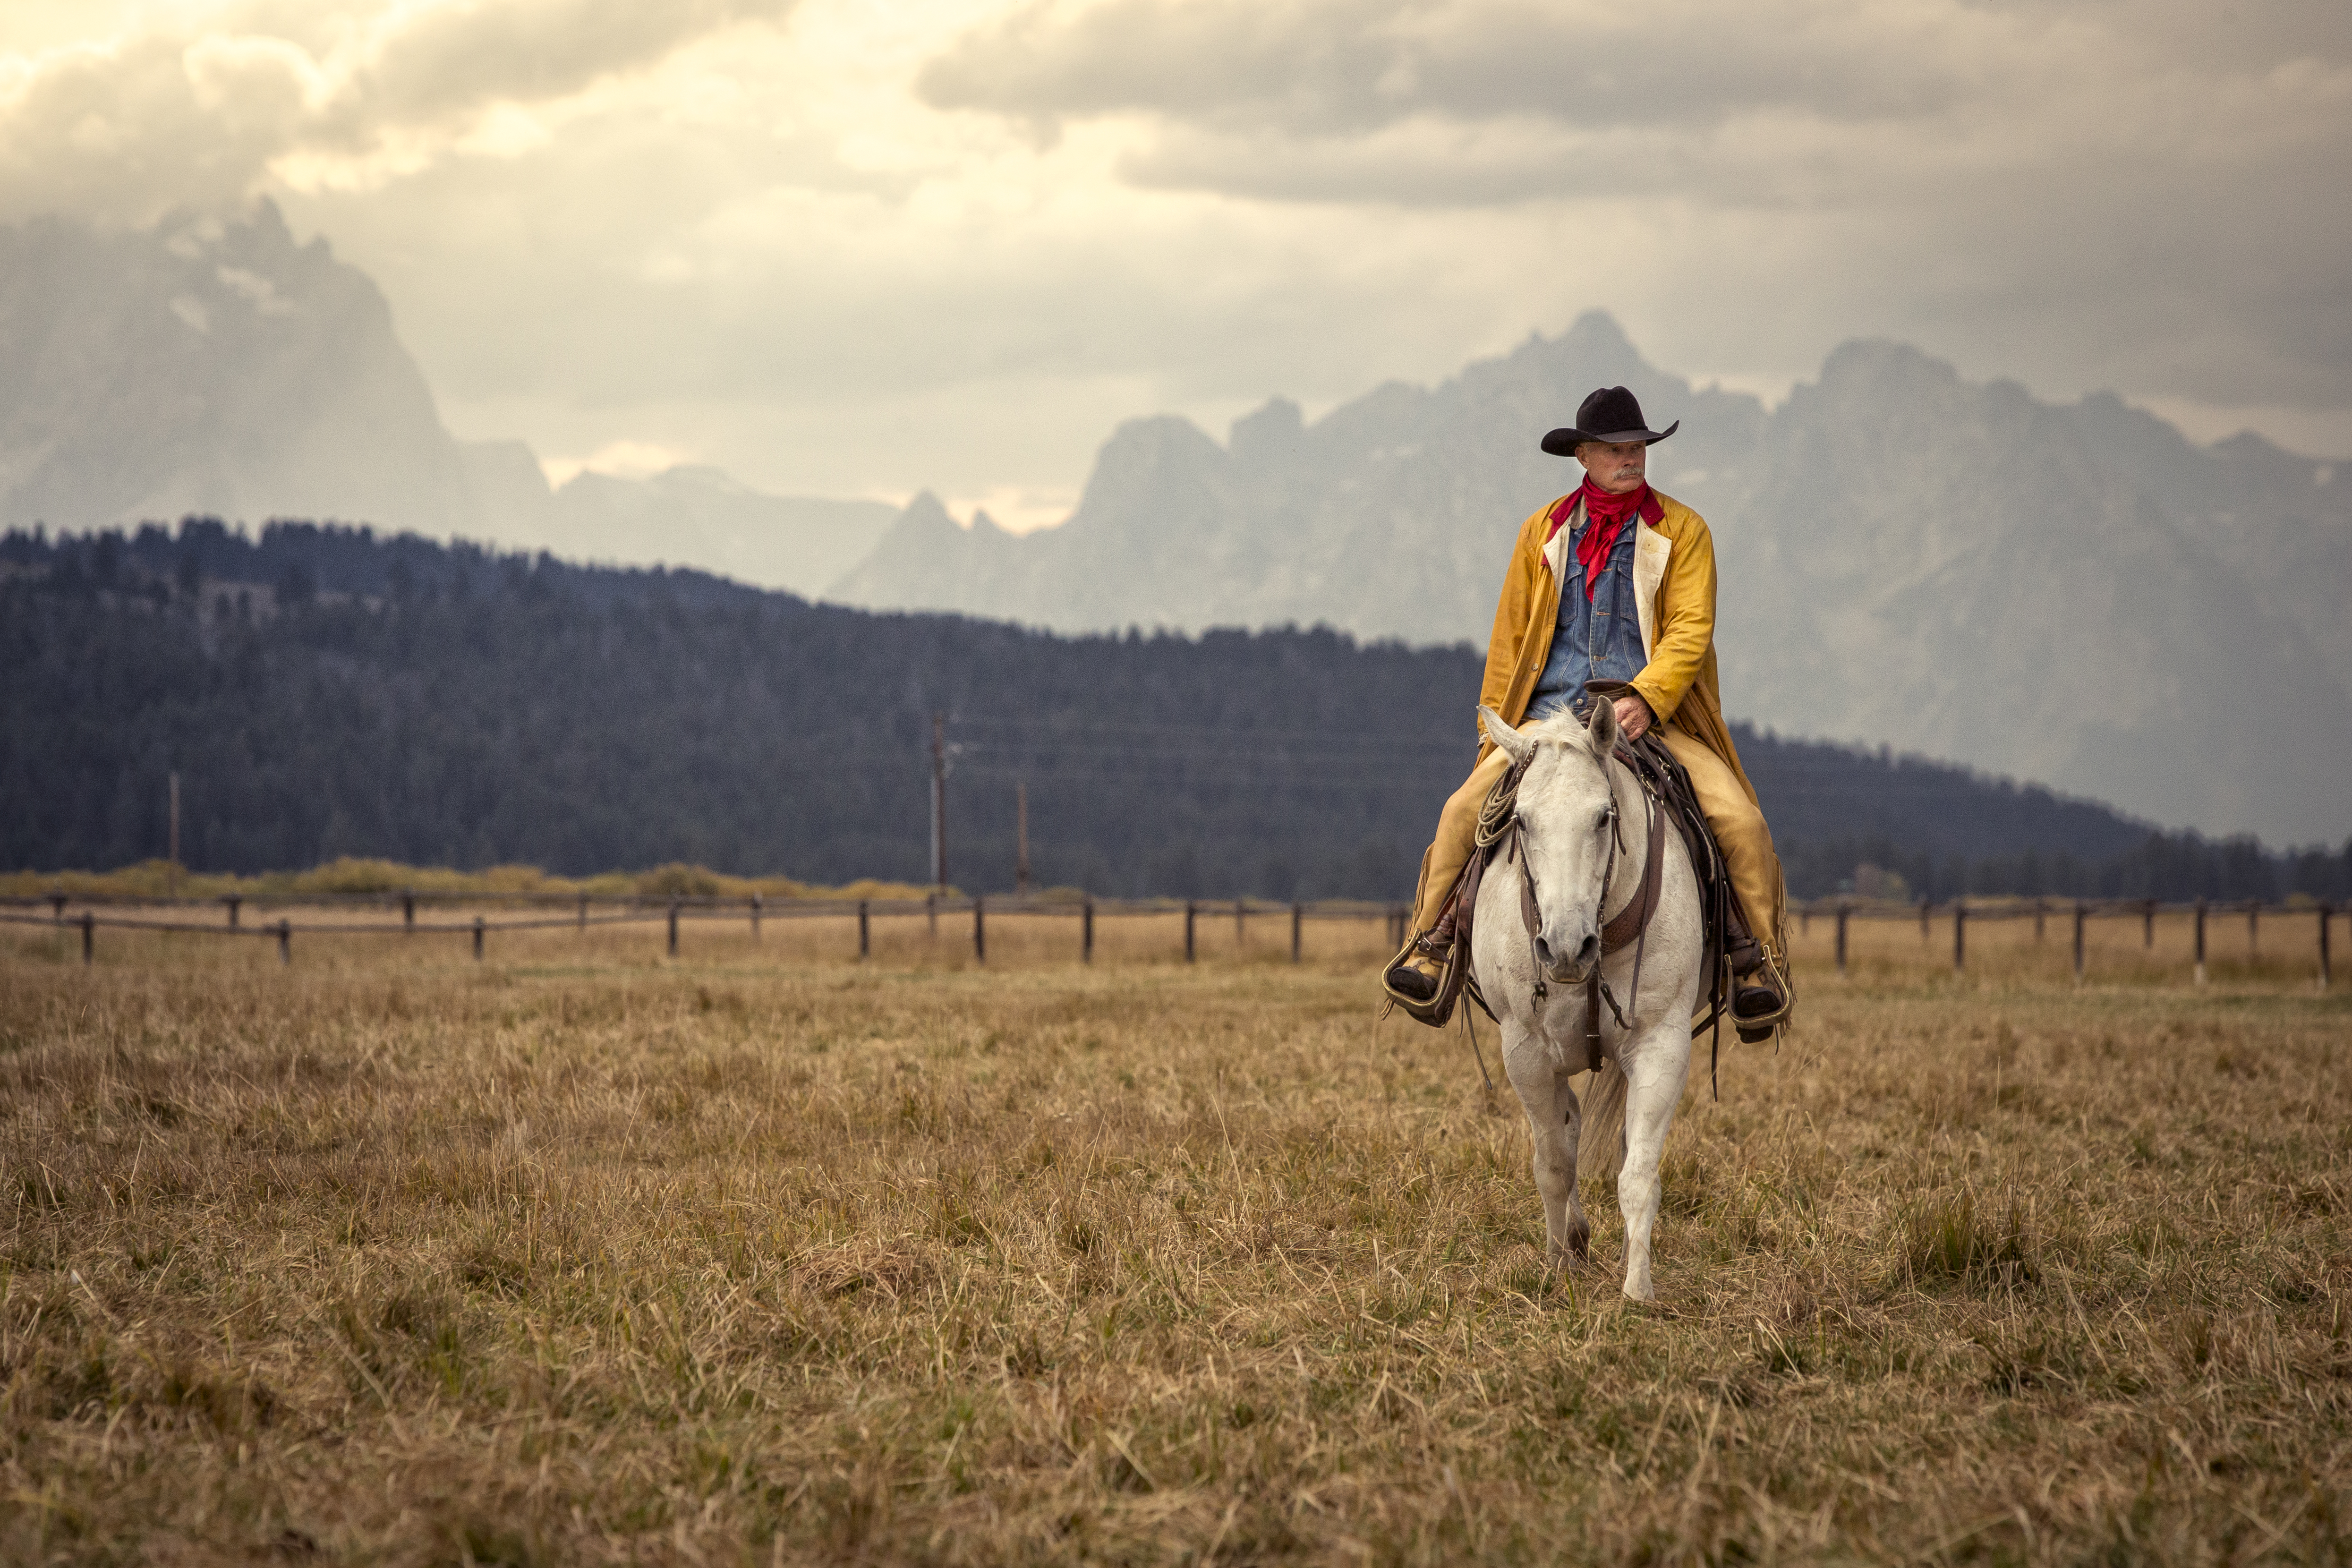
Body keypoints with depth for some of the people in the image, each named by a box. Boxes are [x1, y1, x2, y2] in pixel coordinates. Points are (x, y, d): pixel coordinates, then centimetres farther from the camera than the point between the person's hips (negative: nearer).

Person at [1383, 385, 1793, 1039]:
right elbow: (1510, 636, 15)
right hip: (1553, 712, 2)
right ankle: (1429, 941, 1)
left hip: (1655, 715, -2)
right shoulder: (1543, 531, 11)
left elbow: (1690, 630, -6)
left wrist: (1645, 698, -23)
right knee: (1464, 810, -16)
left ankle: (1760, 957, -8)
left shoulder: (1683, 530, 4)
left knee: (1739, 819, -22)